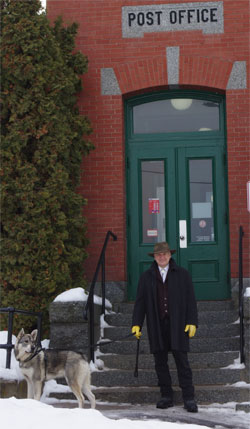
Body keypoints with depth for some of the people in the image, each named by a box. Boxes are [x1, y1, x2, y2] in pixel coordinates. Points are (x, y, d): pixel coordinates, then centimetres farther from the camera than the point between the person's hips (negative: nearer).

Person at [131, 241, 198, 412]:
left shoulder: (182, 274, 7)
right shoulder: (146, 277, 12)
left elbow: (191, 300, 5)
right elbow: (140, 302, 11)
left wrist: (192, 322, -3)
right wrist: (136, 324, 3)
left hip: (178, 326, -2)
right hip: (157, 326, 2)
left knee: (182, 361, -4)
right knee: (160, 362, 5)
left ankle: (189, 398, -1)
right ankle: (166, 396, 14)